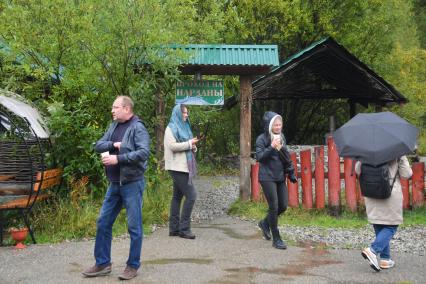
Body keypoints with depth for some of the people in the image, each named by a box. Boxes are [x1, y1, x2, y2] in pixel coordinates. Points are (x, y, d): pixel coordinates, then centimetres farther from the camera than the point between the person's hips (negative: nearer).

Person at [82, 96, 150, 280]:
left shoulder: (137, 127, -11)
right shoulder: (114, 126, 12)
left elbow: (144, 152, -23)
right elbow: (98, 145, 7)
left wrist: (118, 158, -24)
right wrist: (113, 145, -11)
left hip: (132, 184, -8)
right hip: (114, 184, 8)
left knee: (134, 226, 2)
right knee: (103, 223, 11)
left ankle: (133, 266, 15)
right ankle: (102, 263, 23)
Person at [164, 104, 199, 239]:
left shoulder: (183, 127, 19)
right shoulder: (171, 128, -7)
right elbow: (172, 146, -19)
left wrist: (193, 147, 3)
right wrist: (189, 143, -14)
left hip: (183, 167, 9)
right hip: (177, 167, -9)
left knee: (177, 196, 9)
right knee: (191, 195, -12)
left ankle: (174, 228, 14)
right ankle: (184, 228, -6)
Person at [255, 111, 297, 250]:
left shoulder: (281, 136, 9)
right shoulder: (262, 139, -8)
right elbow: (259, 157, -16)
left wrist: (291, 173, 15)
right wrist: (272, 147, -26)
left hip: (280, 177, 6)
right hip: (267, 177, -6)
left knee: (283, 206, 7)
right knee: (274, 207, -6)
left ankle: (265, 223, 33)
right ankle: (276, 239, 5)